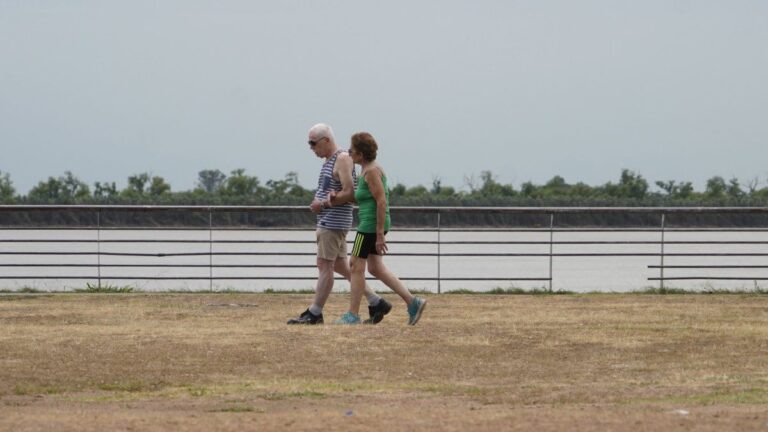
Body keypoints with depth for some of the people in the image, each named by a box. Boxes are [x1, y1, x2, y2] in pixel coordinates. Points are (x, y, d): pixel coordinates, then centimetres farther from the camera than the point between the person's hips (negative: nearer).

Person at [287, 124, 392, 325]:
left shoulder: (342, 159, -13)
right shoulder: (329, 160, 18)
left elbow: (348, 192, -20)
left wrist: (323, 204, -16)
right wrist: (317, 201, 5)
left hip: (334, 222, -10)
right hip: (326, 222, 10)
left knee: (325, 265, -7)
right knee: (340, 266, 11)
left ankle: (314, 313, -5)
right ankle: (376, 303, 12)